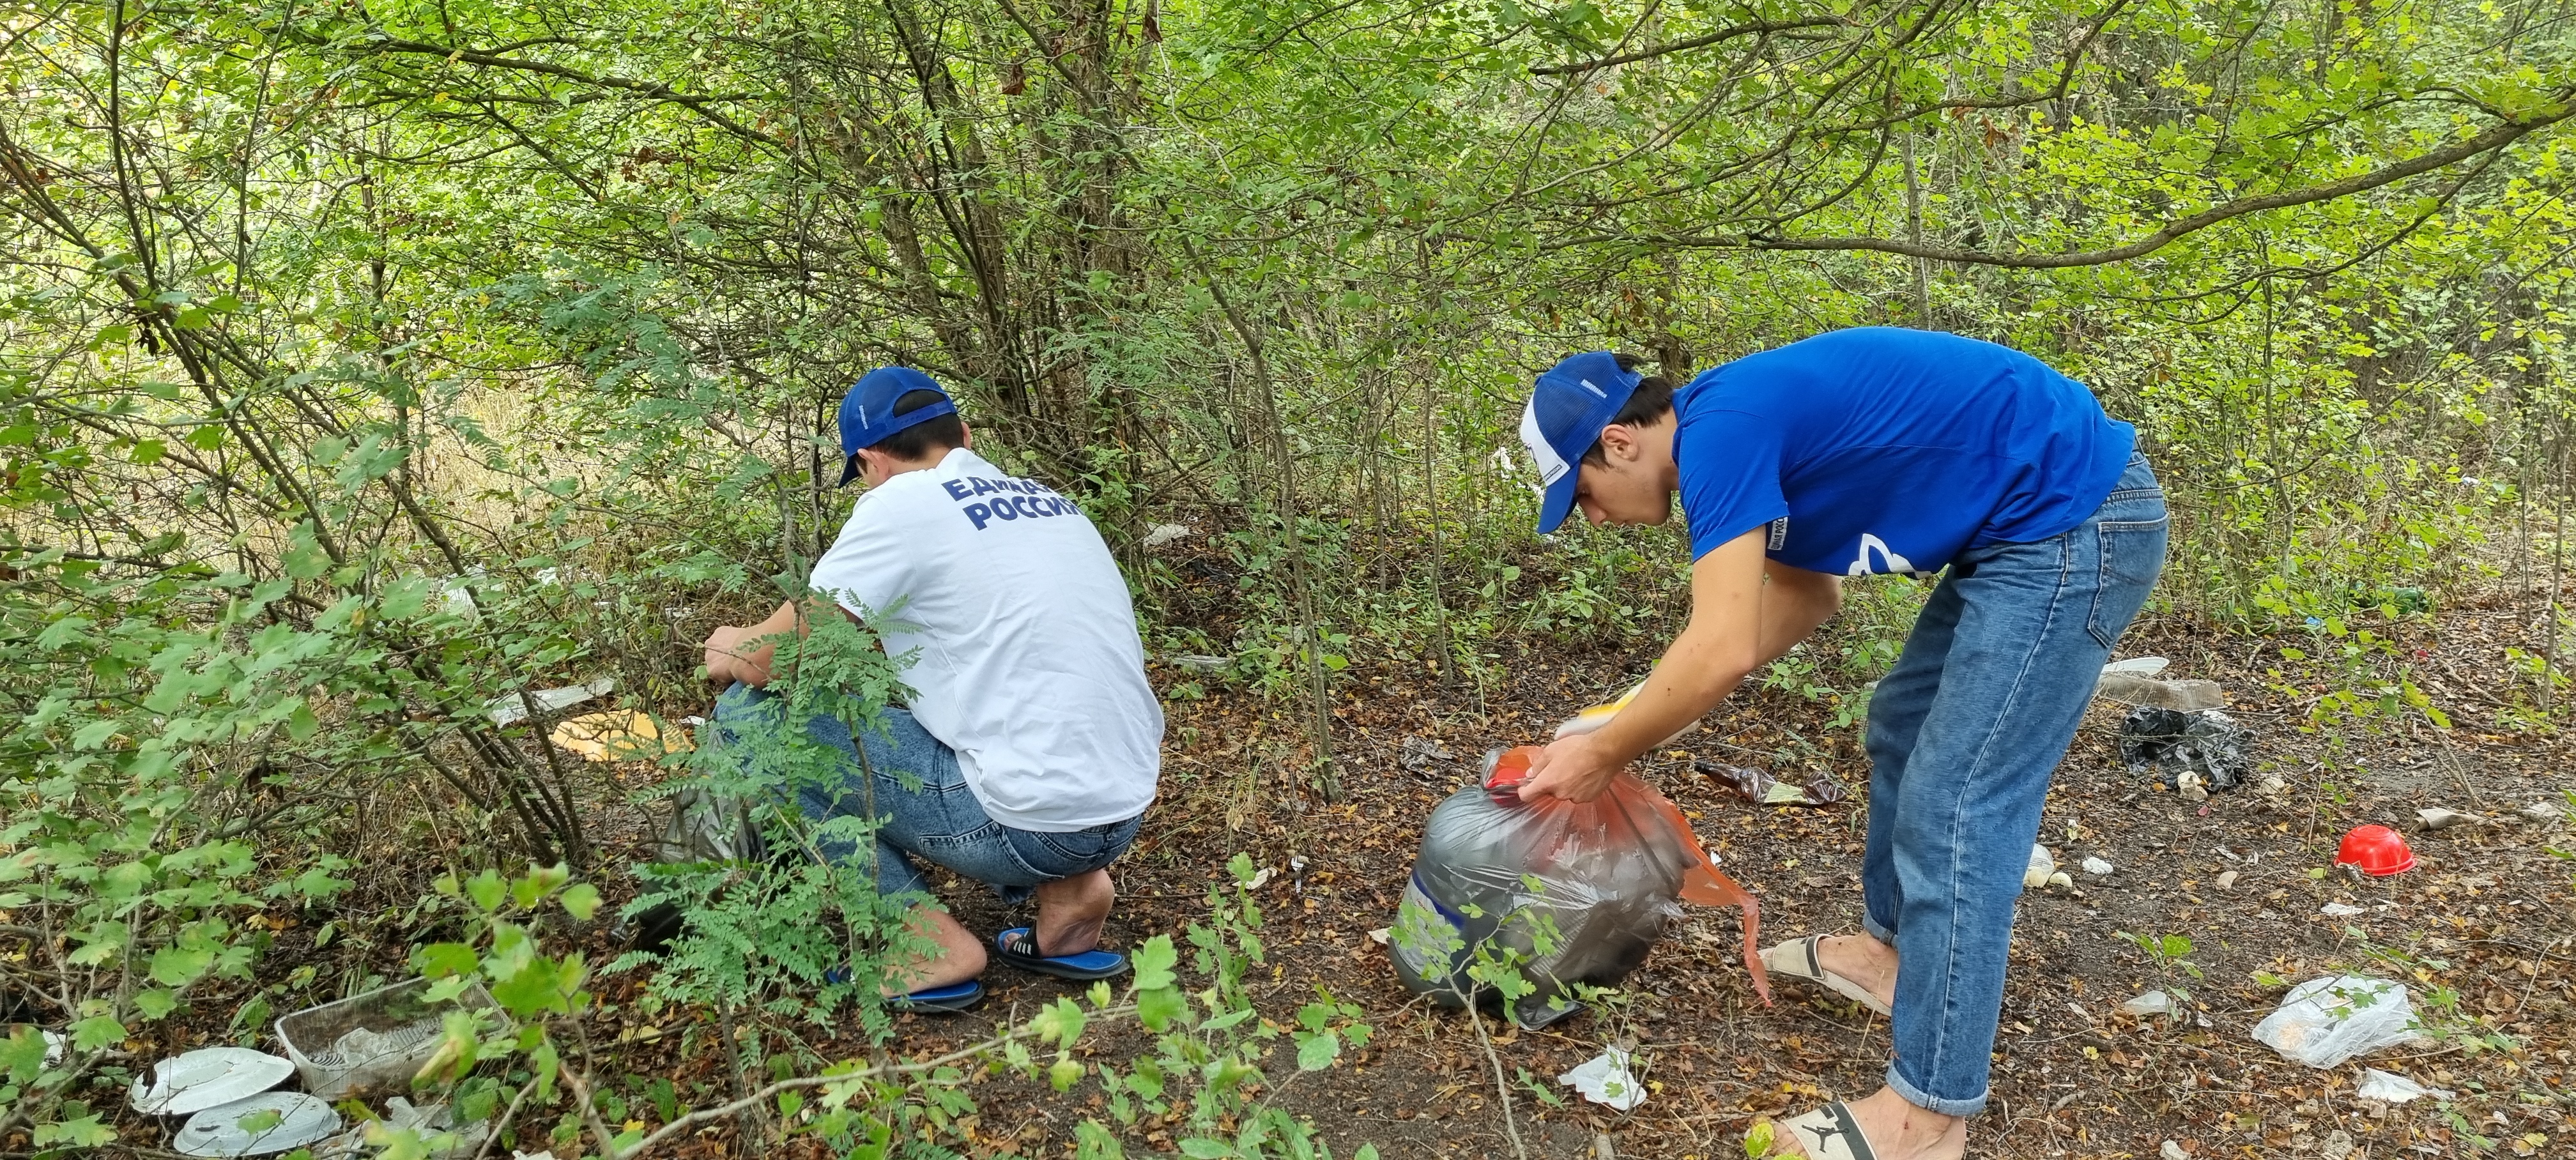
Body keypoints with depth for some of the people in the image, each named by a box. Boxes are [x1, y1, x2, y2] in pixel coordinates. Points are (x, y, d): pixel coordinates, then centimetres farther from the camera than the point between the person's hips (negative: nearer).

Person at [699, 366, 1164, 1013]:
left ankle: (930, 945, 1)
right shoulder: (1047, 499, 15)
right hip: (1126, 810, 8)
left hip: (1031, 824, -8)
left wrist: (734, 651, 21)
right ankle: (1068, 888, 14)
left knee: (751, 711, 2)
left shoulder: (901, 504, -7)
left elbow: (781, 657, -4)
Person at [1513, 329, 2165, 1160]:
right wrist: (1660, 702, 14)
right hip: (2035, 522, 10)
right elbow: (1808, 596, 19)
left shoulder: (1720, 429, -20)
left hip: (2075, 522, -10)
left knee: (1955, 808, -7)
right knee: (1903, 728, 22)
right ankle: (1892, 948, 39)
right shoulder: (1747, 426, 10)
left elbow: (1723, 649, -24)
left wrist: (1604, 755, -10)